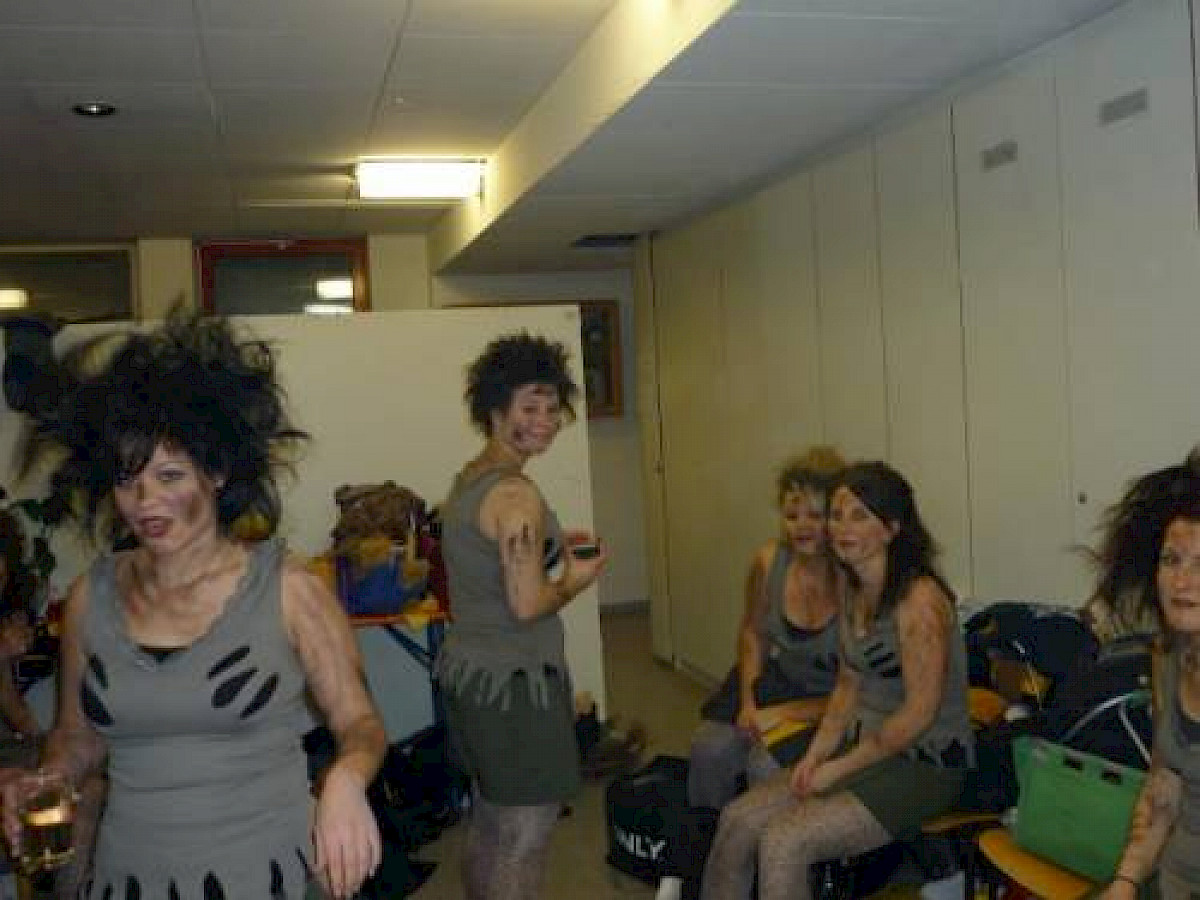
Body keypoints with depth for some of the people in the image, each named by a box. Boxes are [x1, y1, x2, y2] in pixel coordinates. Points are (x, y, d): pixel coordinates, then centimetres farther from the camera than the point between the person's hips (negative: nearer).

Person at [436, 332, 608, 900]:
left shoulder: (470, 477, 7)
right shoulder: (516, 493, -21)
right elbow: (528, 605, -24)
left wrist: (551, 548, 13)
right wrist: (579, 577, -7)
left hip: (467, 669, 9)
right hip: (514, 683, -9)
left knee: (487, 824, 22)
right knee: (525, 838, 4)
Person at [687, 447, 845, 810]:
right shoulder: (768, 560, -8)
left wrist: (784, 713, -17)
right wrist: (748, 702, 0)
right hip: (779, 681, 5)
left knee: (766, 763, -26)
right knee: (710, 746, -15)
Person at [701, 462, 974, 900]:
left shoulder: (919, 599, -19)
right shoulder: (853, 592, 8)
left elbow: (919, 713, -20)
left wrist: (839, 768, -14)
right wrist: (815, 755, -1)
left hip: (924, 766, -8)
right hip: (865, 749, 8)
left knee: (782, 843, -21)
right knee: (737, 819, -6)